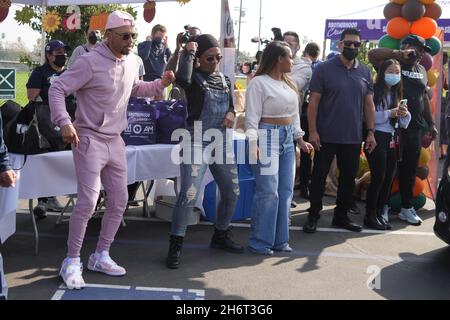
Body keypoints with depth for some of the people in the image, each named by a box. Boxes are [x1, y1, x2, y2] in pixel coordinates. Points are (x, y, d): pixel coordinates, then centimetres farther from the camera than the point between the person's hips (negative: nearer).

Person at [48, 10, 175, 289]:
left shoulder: (132, 63, 6)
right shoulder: (90, 62, -16)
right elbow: (57, 90, -15)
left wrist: (160, 84, 8)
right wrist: (64, 122, -28)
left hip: (115, 141, 8)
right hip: (90, 140, -8)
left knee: (119, 201, 11)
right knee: (88, 203, -11)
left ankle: (100, 256, 25)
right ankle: (72, 262, 5)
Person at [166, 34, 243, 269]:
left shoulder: (224, 79, 13)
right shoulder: (194, 78, -6)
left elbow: (231, 104, 21)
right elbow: (182, 79, -30)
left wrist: (231, 113, -2)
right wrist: (187, 52, -18)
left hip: (222, 141, 7)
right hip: (197, 141, -7)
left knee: (232, 192, 13)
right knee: (188, 194, -15)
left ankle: (220, 235, 33)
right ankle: (176, 245, -4)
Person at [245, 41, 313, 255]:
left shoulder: (289, 84, 15)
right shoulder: (259, 83, -8)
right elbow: (252, 117, -13)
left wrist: (300, 140, 19)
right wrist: (253, 144, -22)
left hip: (287, 139, 8)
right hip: (267, 138, -8)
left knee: (286, 190, 7)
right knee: (268, 191, -10)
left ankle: (280, 239, 17)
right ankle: (260, 242, 1)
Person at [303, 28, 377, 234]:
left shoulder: (365, 72, 7)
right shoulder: (324, 69, -5)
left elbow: (369, 104, 10)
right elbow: (313, 101, -7)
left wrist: (370, 132, 4)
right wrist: (312, 131, -13)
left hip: (353, 138, 4)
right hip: (326, 137, -4)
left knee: (348, 178, 11)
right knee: (319, 177, 4)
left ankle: (341, 216, 25)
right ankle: (313, 216, 16)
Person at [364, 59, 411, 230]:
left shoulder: (396, 94, 14)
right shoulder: (374, 92, -8)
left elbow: (402, 123, 14)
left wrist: (405, 115, -7)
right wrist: (389, 113, -20)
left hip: (392, 140, 7)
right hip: (377, 138, -7)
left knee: (389, 179, 9)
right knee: (378, 178, -5)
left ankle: (381, 214, 21)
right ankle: (370, 216, 6)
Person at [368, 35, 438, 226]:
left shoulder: (421, 70, 17)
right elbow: (373, 54, -23)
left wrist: (431, 124, 22)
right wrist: (400, 54, -23)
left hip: (415, 127, 6)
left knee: (409, 169, 12)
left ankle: (407, 208, 22)